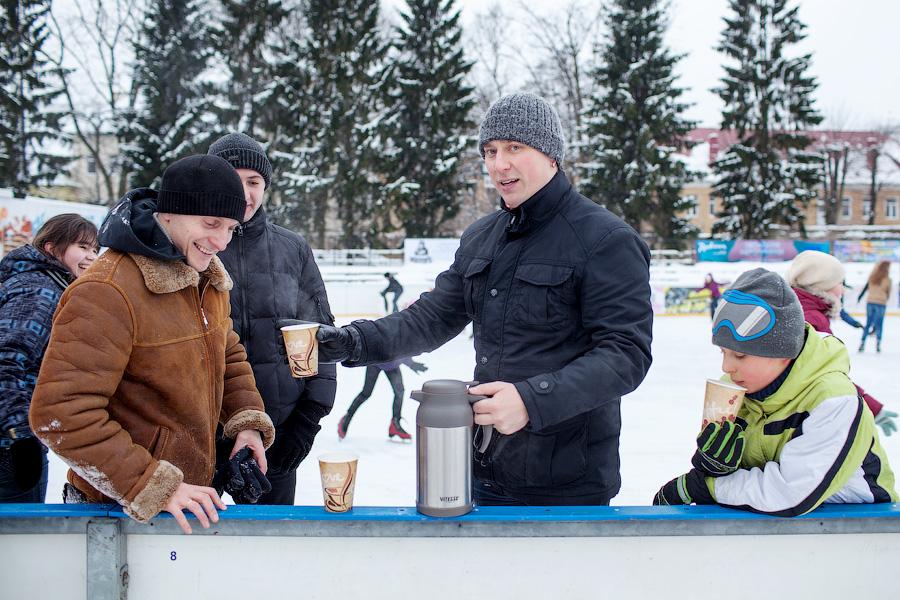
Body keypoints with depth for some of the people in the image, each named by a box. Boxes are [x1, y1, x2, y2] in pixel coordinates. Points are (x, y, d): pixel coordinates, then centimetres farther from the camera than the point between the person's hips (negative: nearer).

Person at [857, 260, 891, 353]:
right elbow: (888, 293, 2)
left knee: (868, 323, 11)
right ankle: (878, 344, -3)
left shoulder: (872, 277, 2)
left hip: (870, 302, 3)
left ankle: (862, 343, 8)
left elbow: (865, 288, 11)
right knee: (879, 324, 4)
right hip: (881, 303, -3)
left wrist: (859, 297, 22)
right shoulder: (887, 279, -7)